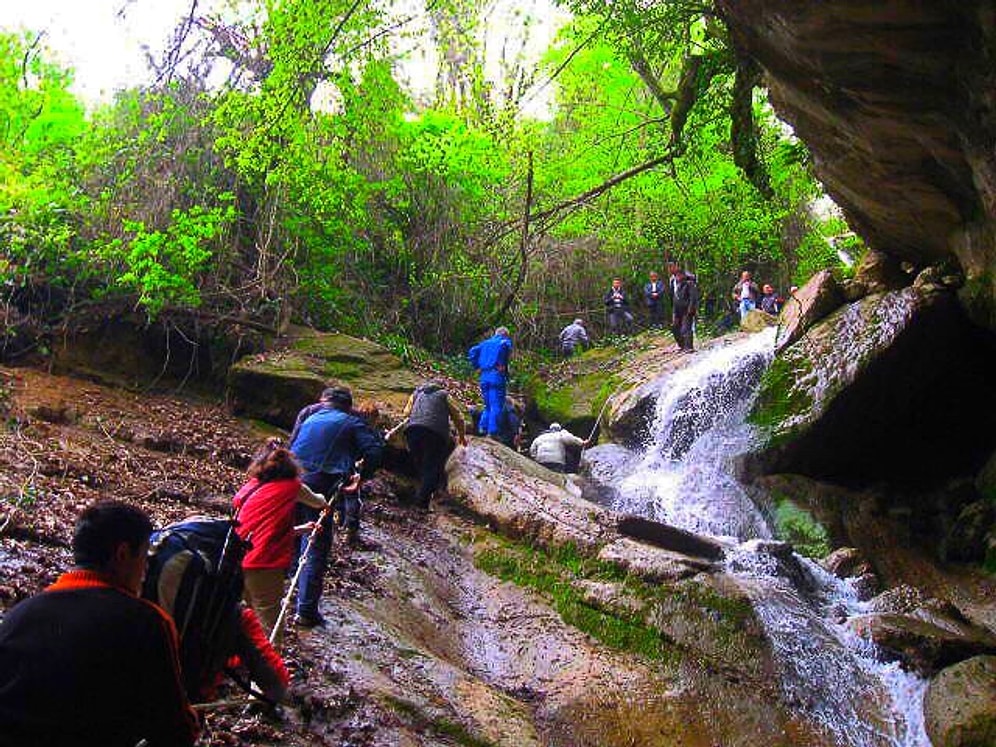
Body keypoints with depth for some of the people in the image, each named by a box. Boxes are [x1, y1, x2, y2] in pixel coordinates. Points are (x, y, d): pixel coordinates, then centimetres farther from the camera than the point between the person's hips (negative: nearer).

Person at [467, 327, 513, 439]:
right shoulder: (505, 341, 4)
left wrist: (477, 367, 10)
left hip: (484, 377, 6)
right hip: (497, 376, -6)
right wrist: (502, 365, -9)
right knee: (496, 406, -4)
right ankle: (493, 431, -8)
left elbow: (472, 352, 10)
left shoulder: (486, 343, 20)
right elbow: (504, 345, -19)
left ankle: (483, 427, 8)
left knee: (488, 405, 16)